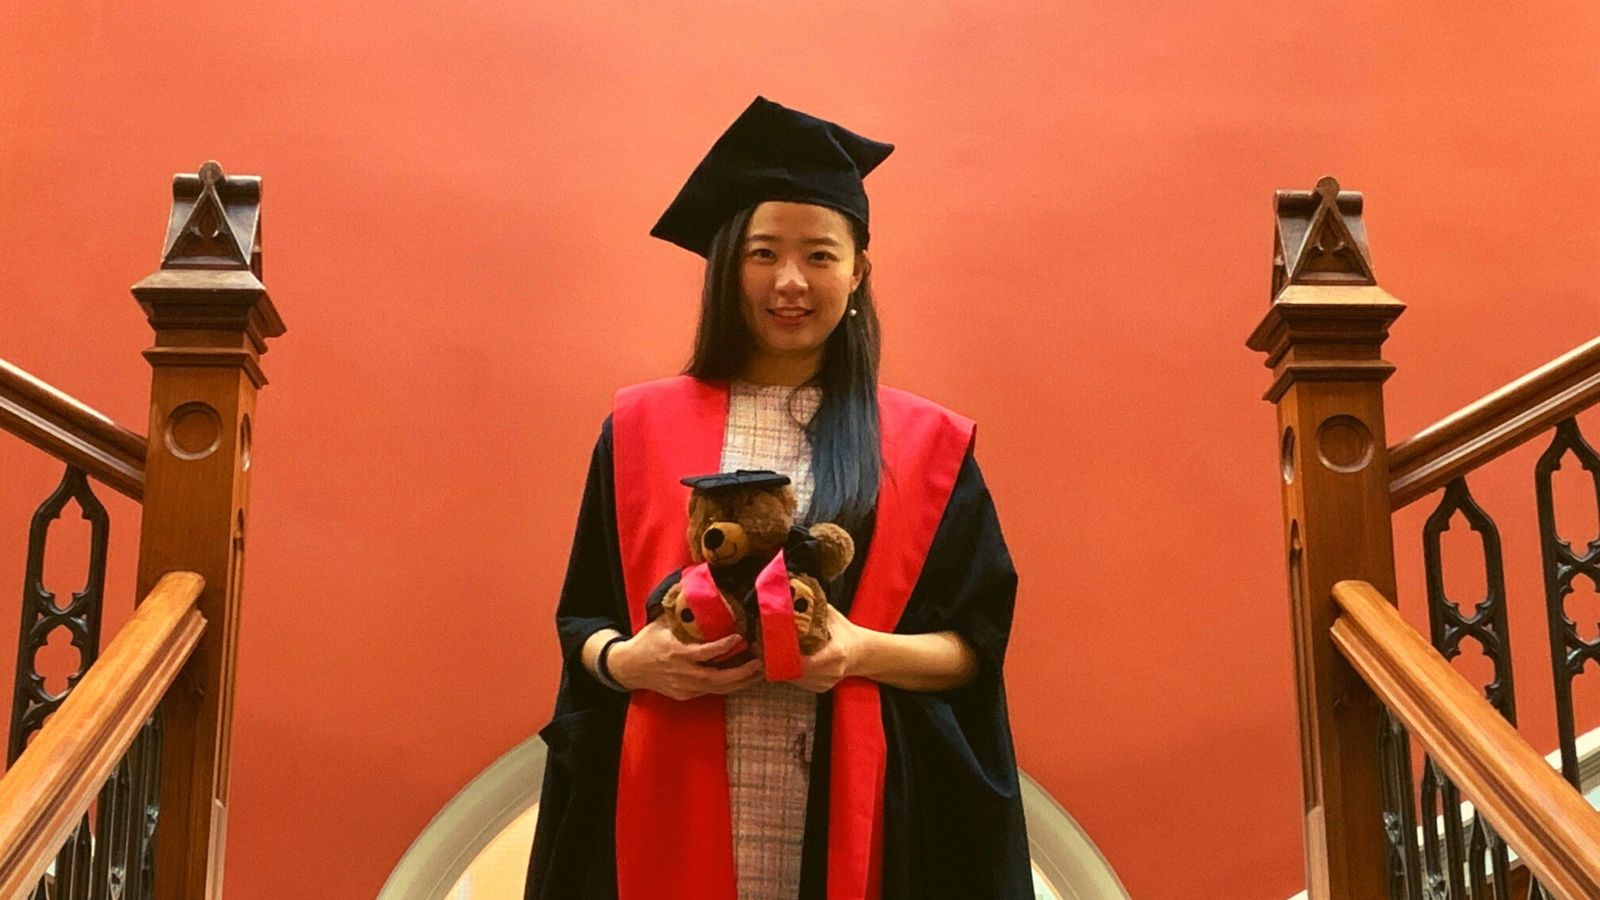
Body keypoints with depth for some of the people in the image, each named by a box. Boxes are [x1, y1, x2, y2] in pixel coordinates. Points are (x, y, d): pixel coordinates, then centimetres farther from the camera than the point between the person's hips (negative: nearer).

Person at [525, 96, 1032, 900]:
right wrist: (628, 660, -14)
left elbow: (978, 644, 2)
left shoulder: (924, 445, 3)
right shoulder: (642, 429, 4)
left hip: (854, 811, 0)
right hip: (675, 806, 1)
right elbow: (580, 622, 6)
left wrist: (866, 653, -16)